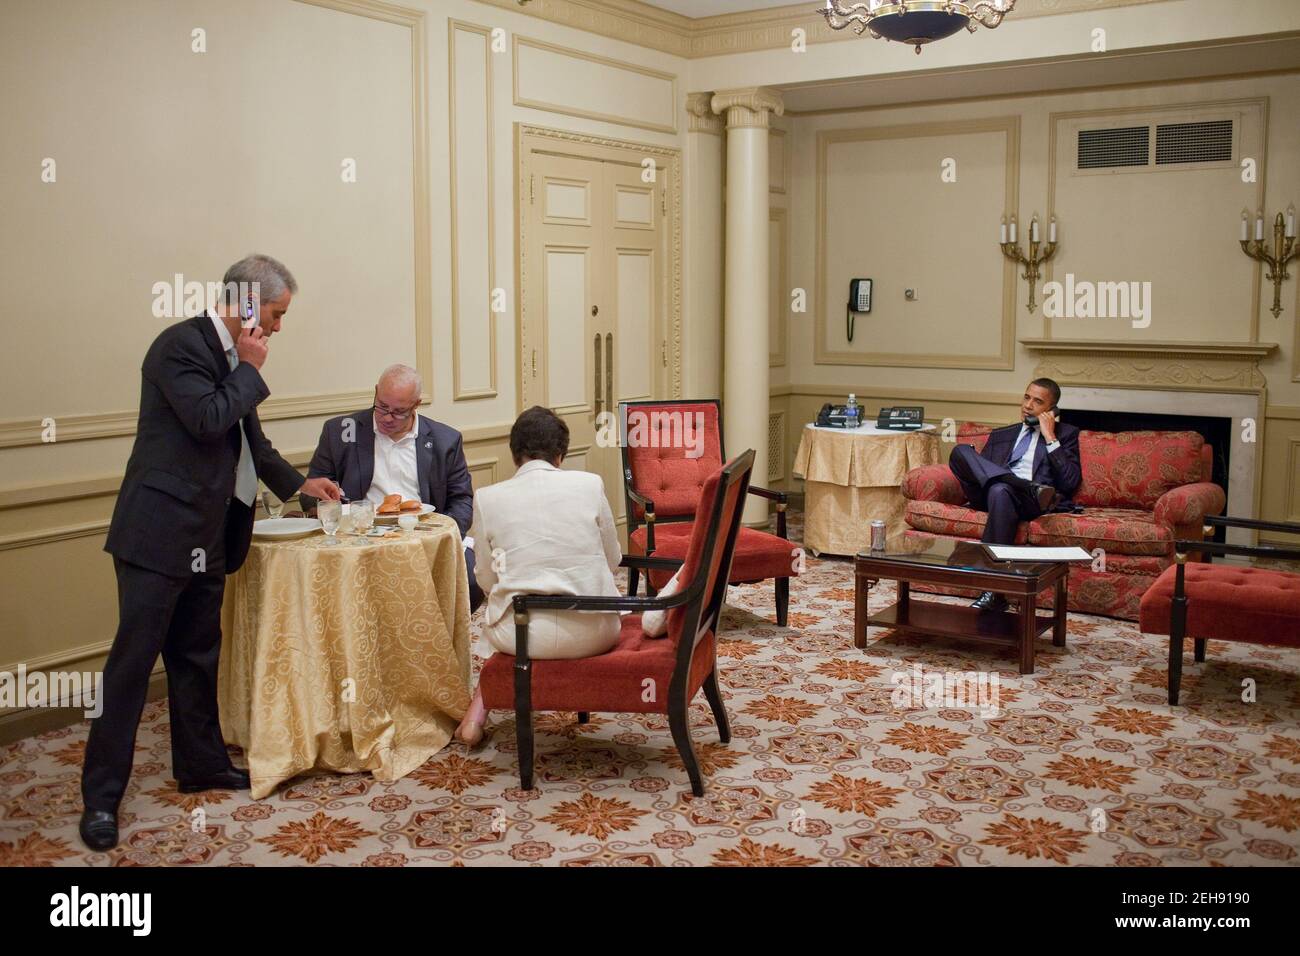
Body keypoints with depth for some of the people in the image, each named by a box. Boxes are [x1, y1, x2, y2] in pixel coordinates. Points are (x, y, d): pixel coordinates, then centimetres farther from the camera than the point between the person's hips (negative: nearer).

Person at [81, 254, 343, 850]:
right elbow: (208, 419, -24)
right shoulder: (181, 344, -14)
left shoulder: (232, 355, 13)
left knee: (197, 654, 17)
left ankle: (201, 764, 29)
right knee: (132, 659, -3)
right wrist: (250, 370, -11)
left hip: (206, 534, 9)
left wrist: (298, 483, 23)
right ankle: (102, 796, 5)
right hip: (160, 530, -9)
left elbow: (248, 437, 23)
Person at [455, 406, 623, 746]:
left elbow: (487, 580, 5)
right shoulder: (590, 484, -2)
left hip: (521, 636, 1)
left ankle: (480, 706, 27)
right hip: (592, 634, 0)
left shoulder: (488, 498, -2)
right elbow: (613, 560, 9)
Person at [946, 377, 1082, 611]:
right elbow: (979, 468, 20)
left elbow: (1071, 482, 3)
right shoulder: (1000, 436, 30)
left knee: (1000, 491, -39)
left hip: (1032, 502, -3)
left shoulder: (1066, 434, 18)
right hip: (990, 494, 3)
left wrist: (1050, 438, 1)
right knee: (961, 451, -21)